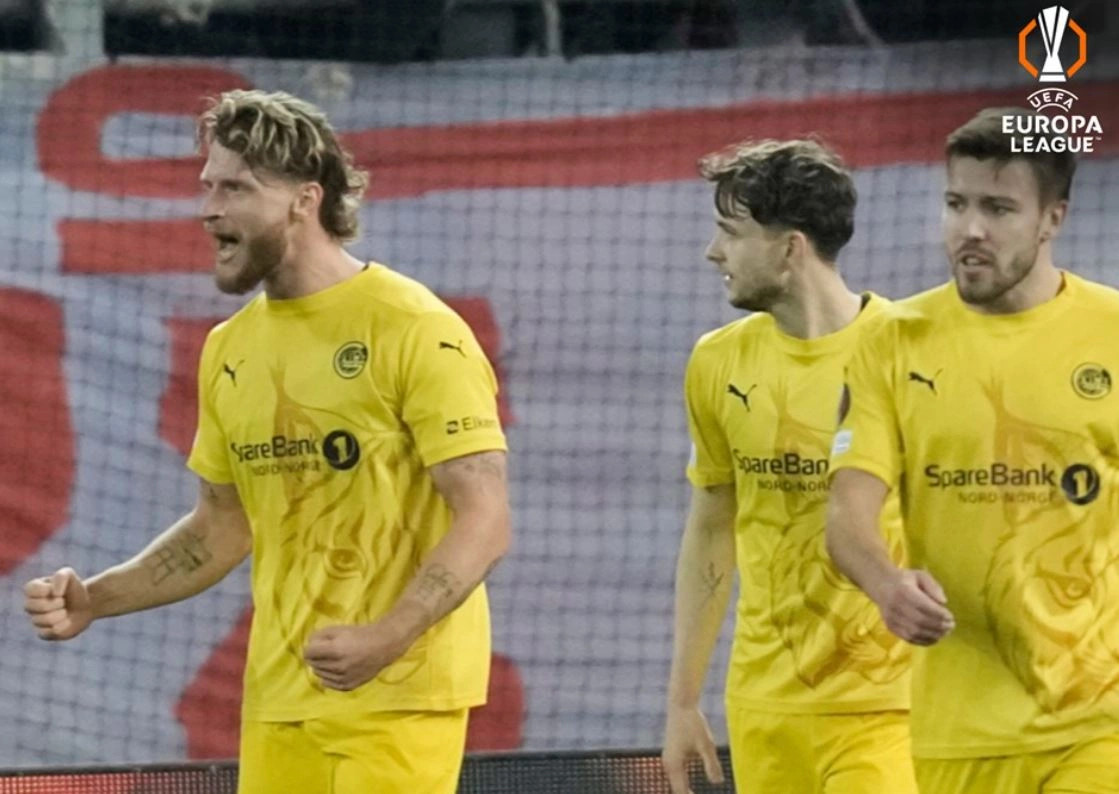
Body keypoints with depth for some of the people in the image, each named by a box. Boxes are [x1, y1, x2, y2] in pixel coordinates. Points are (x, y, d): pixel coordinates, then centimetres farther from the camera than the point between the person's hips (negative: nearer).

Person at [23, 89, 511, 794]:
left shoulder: (414, 330, -10)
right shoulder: (229, 350, 11)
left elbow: (485, 522, -14)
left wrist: (384, 641, -27)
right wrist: (96, 599, 8)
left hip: (397, 699, -6)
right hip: (278, 702, 6)